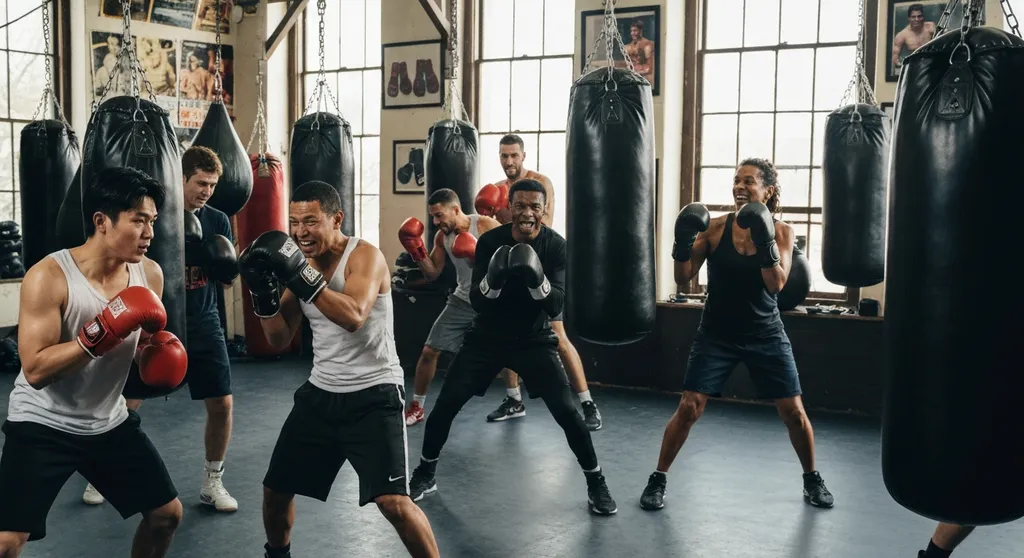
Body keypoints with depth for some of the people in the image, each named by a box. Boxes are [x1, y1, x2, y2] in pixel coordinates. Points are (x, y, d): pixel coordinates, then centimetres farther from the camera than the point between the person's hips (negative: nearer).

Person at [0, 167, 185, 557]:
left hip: (109, 422, 6)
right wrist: (102, 333, -35)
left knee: (167, 513, 11)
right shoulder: (49, 276, -21)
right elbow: (35, 369, -26)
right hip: (43, 425, -5)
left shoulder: (150, 274, -5)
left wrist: (159, 349, -11)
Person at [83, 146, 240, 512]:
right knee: (126, 403, 3)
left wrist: (226, 267, -18)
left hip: (202, 325, 2)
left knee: (221, 403, -5)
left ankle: (212, 482, 12)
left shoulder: (218, 221, 1)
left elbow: (226, 281, 6)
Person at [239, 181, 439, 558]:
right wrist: (263, 292, -10)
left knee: (393, 502, -18)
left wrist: (301, 276, -36)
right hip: (321, 393, 7)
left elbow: (354, 316, -34)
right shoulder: (302, 261, 5)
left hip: (373, 395, -7)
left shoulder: (365, 256, -14)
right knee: (275, 490, 15)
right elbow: (279, 340, 6)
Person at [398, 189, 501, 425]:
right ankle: (416, 407, 15)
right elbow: (433, 274, 4)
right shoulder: (442, 236, -2)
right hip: (463, 301, 5)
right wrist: (417, 252, -12)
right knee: (429, 351, 1)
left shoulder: (487, 226, -19)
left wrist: (478, 255, -33)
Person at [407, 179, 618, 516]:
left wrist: (537, 280, -40)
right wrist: (491, 280, -37)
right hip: (487, 336, 1)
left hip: (534, 339, -1)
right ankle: (425, 473, 19)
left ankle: (596, 483, 7)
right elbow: (476, 301, -15)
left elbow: (556, 307, -21)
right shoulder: (490, 241, -13)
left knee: (566, 410, -11)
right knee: (446, 403, -2)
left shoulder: (556, 246, -14)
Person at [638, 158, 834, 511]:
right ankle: (658, 480, 8)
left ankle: (812, 479, 28)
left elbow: (776, 285, -17)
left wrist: (765, 241, -29)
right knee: (689, 408, -7)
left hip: (765, 336, 1)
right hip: (717, 335, -1)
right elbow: (684, 279, -8)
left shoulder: (781, 231, -6)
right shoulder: (715, 228, -8)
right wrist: (683, 242, -25)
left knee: (794, 412, 4)